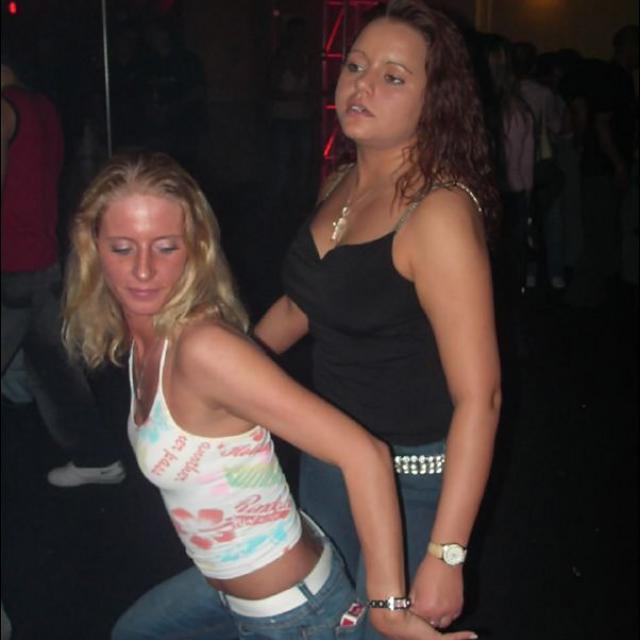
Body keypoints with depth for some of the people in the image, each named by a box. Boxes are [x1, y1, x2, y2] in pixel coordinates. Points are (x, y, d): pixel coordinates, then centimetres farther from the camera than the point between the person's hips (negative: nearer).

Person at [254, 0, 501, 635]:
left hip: (412, 477, -7)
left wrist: (445, 556, -26)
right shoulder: (338, 185, 1)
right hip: (325, 457, 7)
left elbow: (478, 396, -25)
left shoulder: (438, 211, -23)